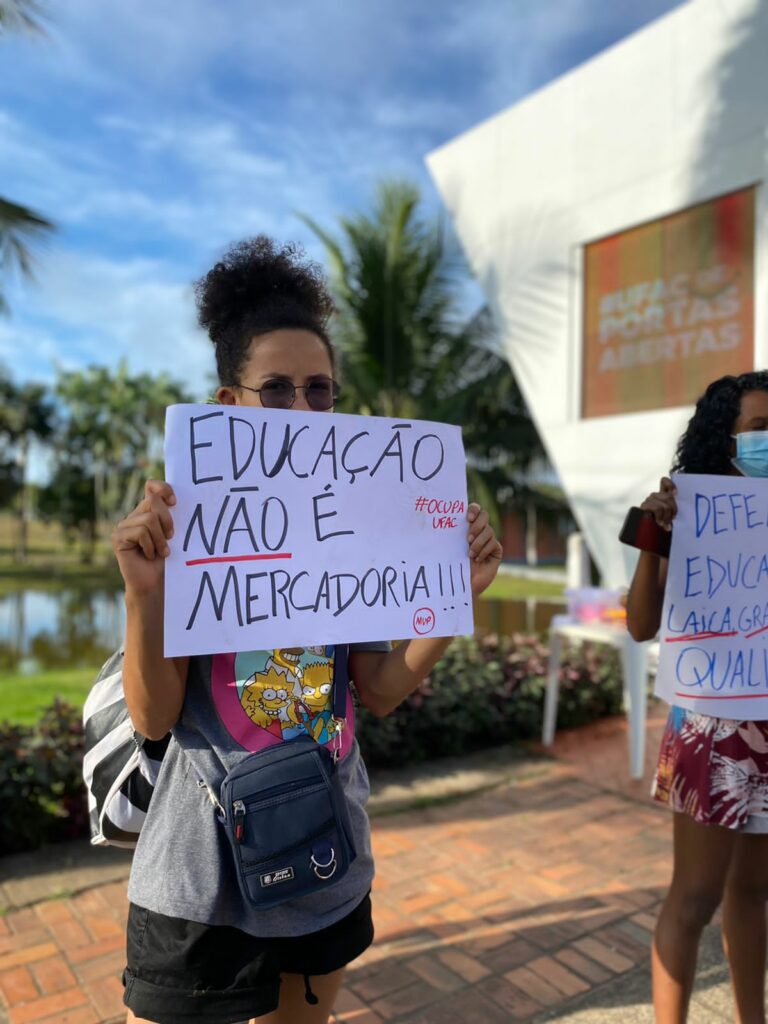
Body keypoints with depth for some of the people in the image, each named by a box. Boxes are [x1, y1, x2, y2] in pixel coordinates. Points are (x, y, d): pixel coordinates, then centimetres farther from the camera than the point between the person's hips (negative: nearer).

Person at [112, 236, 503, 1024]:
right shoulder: (183, 522, -14)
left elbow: (380, 693, -1)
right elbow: (153, 717, -14)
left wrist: (460, 591, -10)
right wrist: (143, 591, -30)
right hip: (207, 858, -4)